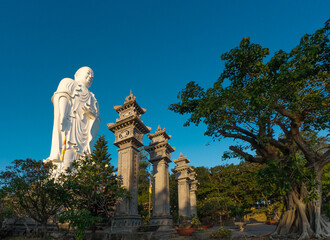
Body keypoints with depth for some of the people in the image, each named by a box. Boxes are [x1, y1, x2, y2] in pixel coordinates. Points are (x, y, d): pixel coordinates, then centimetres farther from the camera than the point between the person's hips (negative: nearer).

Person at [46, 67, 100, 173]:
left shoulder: (92, 98, 31)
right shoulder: (68, 82, 22)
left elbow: (96, 120, 16)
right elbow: (63, 97, 1)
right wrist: (63, 117, -18)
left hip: (84, 131, 4)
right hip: (69, 124, -4)